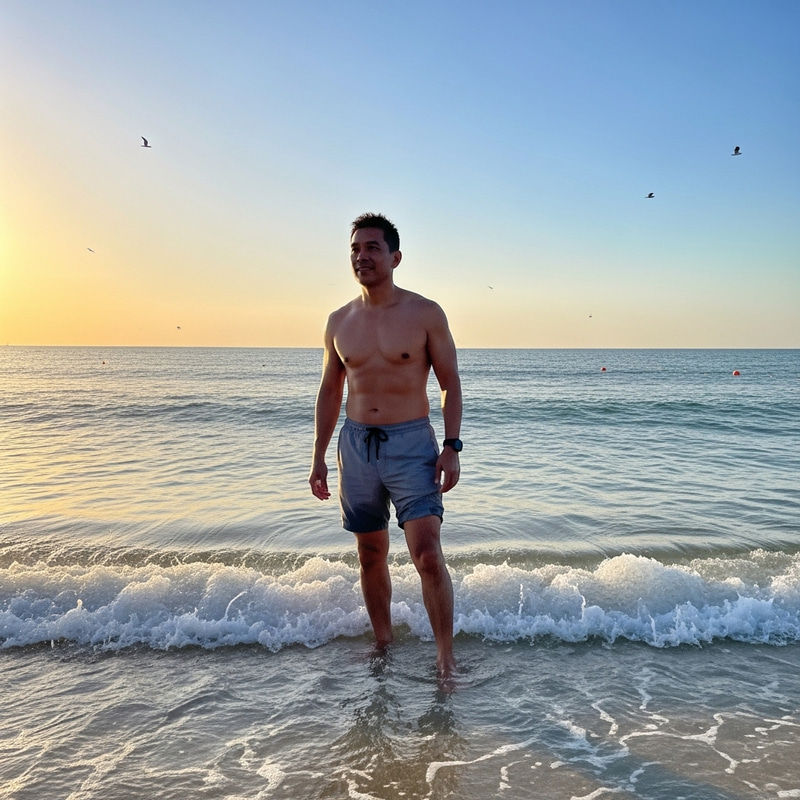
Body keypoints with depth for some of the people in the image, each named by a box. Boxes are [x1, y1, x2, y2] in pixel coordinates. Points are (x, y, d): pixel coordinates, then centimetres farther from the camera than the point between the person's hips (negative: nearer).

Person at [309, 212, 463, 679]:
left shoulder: (426, 314, -3)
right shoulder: (340, 321, 7)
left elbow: (451, 384, -1)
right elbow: (330, 392, 13)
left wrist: (452, 446, -11)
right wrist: (319, 457, 11)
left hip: (411, 444, -4)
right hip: (356, 445, 4)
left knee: (428, 556, -12)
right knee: (371, 555, 13)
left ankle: (446, 658, 5)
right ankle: (383, 644, 31)